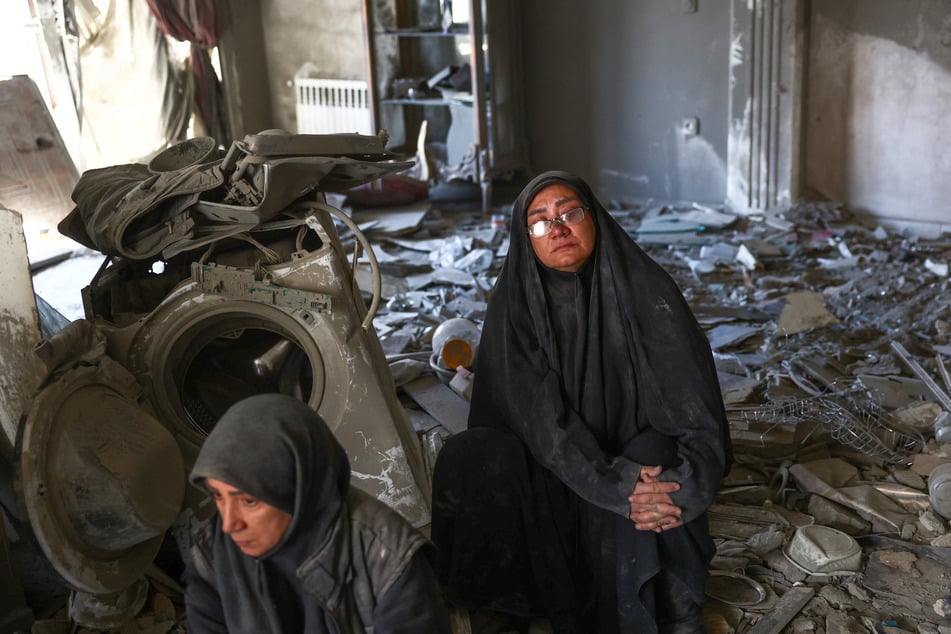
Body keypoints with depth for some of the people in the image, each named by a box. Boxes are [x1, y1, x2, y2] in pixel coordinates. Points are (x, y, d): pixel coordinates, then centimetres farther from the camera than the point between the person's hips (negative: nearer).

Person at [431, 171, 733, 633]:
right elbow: (538, 413, -18)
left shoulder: (645, 291, -11)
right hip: (554, 468, 1)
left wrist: (684, 486, -32)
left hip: (643, 454, -1)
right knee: (471, 457, -26)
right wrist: (614, 483, -31)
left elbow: (697, 401, -15)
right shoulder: (513, 304, -9)